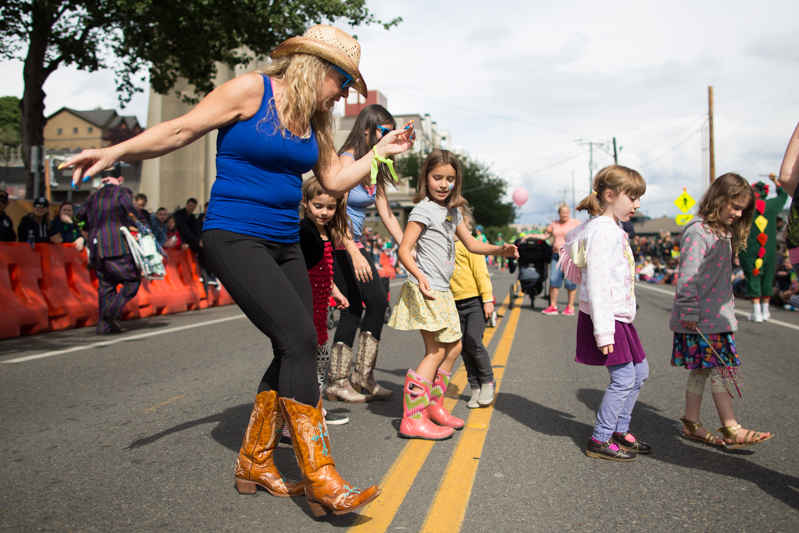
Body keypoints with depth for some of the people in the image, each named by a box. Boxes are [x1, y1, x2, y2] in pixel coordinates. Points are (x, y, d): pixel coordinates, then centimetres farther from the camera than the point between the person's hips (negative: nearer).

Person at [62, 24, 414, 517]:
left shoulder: (312, 120, 15)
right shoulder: (252, 90, -7)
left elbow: (334, 181, 19)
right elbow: (184, 129, -9)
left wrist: (380, 152, 14)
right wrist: (117, 151, -19)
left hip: (284, 245, 9)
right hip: (235, 238, -8)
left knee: (293, 353, 4)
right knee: (300, 339, -19)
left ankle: (255, 463, 21)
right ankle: (320, 479, -11)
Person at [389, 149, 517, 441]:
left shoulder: (453, 211, 16)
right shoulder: (423, 209, -10)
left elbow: (471, 243, 24)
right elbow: (404, 248, -16)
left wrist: (499, 250, 9)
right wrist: (418, 275, -31)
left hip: (442, 291, 9)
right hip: (426, 291, -9)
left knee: (453, 347, 14)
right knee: (436, 352, -10)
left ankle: (434, 406, 27)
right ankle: (412, 419, -6)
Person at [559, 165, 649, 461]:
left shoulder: (613, 229, 15)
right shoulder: (602, 230, -17)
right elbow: (596, 283, -23)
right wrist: (603, 330, -26)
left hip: (619, 317, 11)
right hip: (606, 318, -11)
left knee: (639, 371, 16)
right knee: (624, 377, -6)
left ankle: (619, 431, 28)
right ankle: (599, 440, 7)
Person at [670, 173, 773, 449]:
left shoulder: (723, 233, 15)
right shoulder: (698, 231, -14)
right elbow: (688, 276, -20)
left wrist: (727, 312, 20)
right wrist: (690, 313, -22)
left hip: (718, 317, 9)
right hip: (700, 320, -9)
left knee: (701, 371, 12)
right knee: (720, 370, -4)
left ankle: (691, 425, 20)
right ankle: (730, 429, 4)